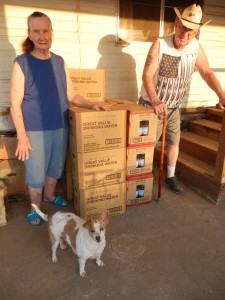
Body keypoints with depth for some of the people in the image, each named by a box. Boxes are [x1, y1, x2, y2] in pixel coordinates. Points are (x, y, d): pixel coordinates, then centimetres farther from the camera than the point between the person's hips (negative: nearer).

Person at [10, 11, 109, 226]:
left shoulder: (59, 62, 5)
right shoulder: (22, 63, -9)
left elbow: (71, 95, 9)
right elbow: (15, 104, -11)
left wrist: (91, 105, -5)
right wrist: (22, 135, -16)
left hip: (60, 127, 5)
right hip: (35, 131, -4)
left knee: (55, 167, 18)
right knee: (36, 172, 7)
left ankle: (49, 195, 44)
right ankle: (35, 207, 31)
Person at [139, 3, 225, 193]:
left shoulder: (196, 48, -7)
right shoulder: (160, 45, -19)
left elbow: (207, 73, 0)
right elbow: (147, 76, -23)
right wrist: (155, 101, -38)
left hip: (174, 107, 5)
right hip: (151, 105, -4)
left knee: (174, 142, 12)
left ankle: (170, 177, 30)